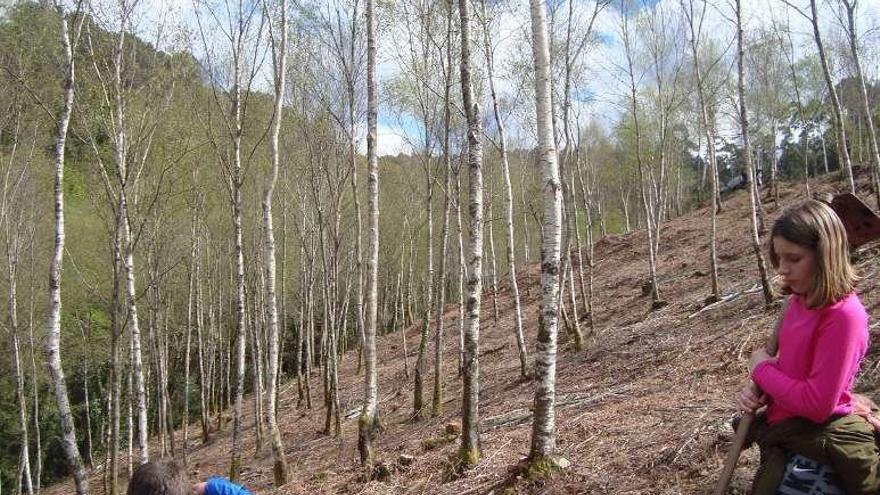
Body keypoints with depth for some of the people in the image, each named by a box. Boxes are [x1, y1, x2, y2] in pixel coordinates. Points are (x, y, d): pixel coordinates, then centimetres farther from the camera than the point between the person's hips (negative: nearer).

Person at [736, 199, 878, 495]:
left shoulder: (844, 314, -23)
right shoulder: (800, 300, 2)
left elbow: (817, 404, -25)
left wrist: (762, 369, -13)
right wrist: (757, 387, -5)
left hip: (818, 445, -8)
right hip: (785, 432, 8)